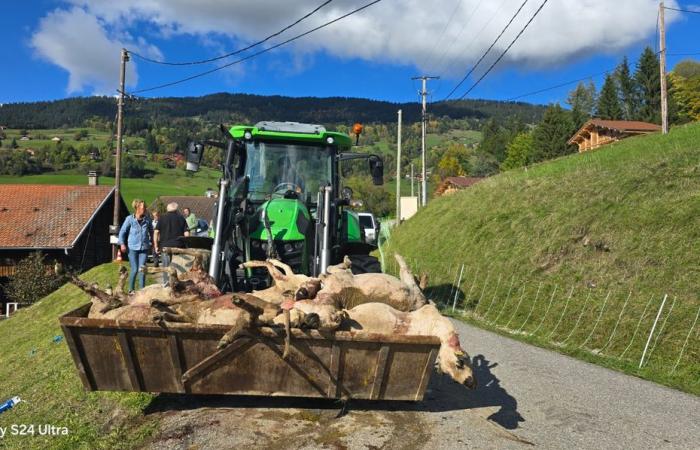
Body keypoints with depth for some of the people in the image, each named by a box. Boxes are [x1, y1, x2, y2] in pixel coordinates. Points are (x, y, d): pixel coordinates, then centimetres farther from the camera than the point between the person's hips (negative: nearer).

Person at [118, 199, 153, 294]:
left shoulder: (147, 220, 3)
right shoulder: (130, 219, -4)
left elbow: (151, 232, 18)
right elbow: (122, 231, 2)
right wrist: (122, 244, -6)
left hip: (144, 248, 2)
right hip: (132, 248, -2)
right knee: (134, 270, -1)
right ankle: (131, 289, 17)